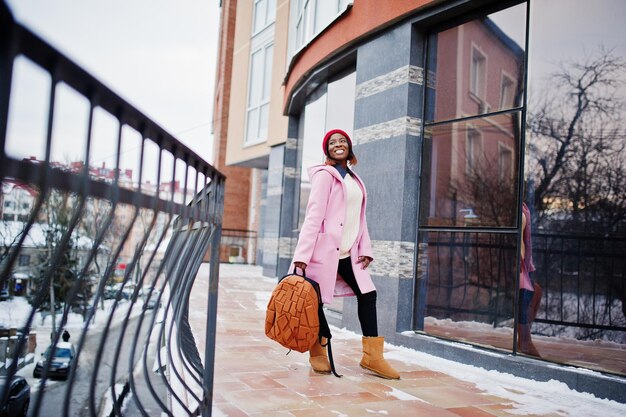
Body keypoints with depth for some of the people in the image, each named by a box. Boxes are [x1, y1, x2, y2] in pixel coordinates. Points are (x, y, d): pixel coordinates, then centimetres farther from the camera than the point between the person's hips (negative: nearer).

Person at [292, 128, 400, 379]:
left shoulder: (354, 180, 18)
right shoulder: (324, 175, -5)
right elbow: (314, 215, -14)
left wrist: (365, 249, 7)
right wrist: (302, 255, -19)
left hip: (348, 253, 7)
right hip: (325, 248, -7)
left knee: (368, 295, 2)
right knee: (317, 300, 0)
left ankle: (372, 356, 9)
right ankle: (318, 353, 20)